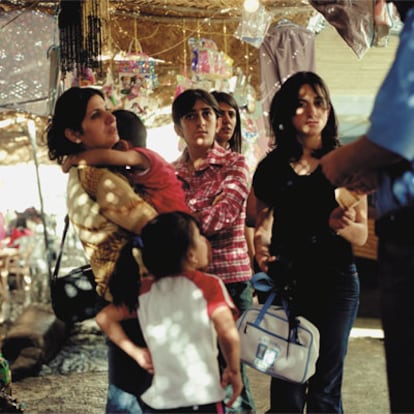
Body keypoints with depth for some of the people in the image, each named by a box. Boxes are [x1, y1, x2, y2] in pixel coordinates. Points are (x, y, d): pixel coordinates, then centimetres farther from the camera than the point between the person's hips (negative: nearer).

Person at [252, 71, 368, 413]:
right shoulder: (272, 166, 6)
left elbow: (361, 235, 1)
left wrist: (342, 226, -20)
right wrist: (261, 243, -8)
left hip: (335, 282, -1)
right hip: (285, 281, 1)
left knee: (326, 386, 4)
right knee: (287, 383, 6)